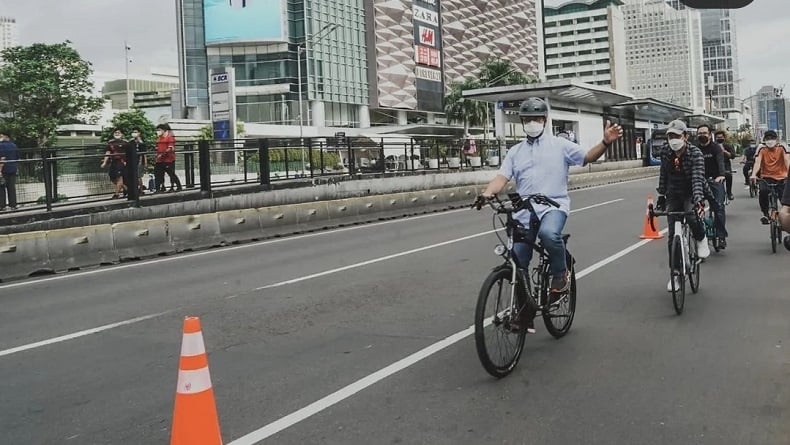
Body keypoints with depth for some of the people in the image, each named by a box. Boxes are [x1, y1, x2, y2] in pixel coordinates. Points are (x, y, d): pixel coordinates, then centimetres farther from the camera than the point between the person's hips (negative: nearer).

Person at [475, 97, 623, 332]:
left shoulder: (559, 145, 8)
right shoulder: (515, 151, 15)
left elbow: (587, 157, 1)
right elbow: (502, 177, 4)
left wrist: (605, 142, -18)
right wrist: (487, 193, -17)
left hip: (553, 206, -4)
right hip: (524, 211, 4)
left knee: (549, 233, -38)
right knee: (517, 265, 2)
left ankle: (560, 274, -11)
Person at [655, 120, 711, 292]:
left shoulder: (695, 154, -18)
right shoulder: (666, 155, -5)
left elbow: (698, 178, -29)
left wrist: (698, 201, -41)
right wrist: (661, 196, 9)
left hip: (691, 194, -4)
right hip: (674, 196, 4)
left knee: (692, 217, -35)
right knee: (673, 235, 0)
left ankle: (701, 239, 2)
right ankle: (675, 274, 12)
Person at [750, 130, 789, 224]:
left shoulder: (782, 148, -5)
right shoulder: (762, 149, -4)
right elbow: (757, 162, -16)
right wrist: (753, 174, -34)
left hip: (781, 178, 0)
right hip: (766, 177, 0)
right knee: (763, 191, -28)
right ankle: (765, 214, -14)